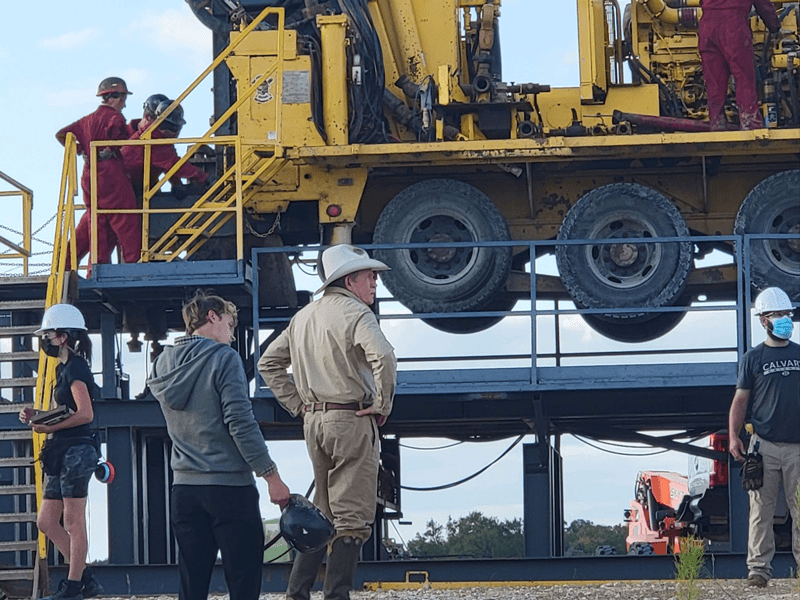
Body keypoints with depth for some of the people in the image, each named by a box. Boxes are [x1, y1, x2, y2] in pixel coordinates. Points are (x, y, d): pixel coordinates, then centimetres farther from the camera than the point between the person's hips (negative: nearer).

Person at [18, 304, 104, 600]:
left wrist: (49, 427, -16)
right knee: (47, 522, 11)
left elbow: (85, 414, -21)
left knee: (74, 524, -5)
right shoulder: (64, 368, 19)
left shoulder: (75, 368, -11)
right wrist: (37, 417, 8)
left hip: (75, 451, -11)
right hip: (61, 454, 11)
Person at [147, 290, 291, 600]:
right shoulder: (223, 357, -9)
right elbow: (241, 423, -16)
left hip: (184, 489, 6)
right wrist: (272, 476, -14)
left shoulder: (162, 364, 10)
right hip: (230, 487, -6)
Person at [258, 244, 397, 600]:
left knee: (323, 512, 17)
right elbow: (383, 357, -28)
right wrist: (381, 405, -16)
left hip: (314, 422, 8)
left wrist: (299, 405, 16)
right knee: (352, 517, -4)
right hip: (352, 422, -8)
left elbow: (269, 363, 21)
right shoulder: (355, 313, -11)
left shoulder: (303, 316, 15)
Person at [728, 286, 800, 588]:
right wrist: (733, 436, -5)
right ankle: (758, 567, -2)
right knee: (761, 510, -4)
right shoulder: (752, 358, 7)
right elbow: (740, 399, 6)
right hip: (764, 446, -2)